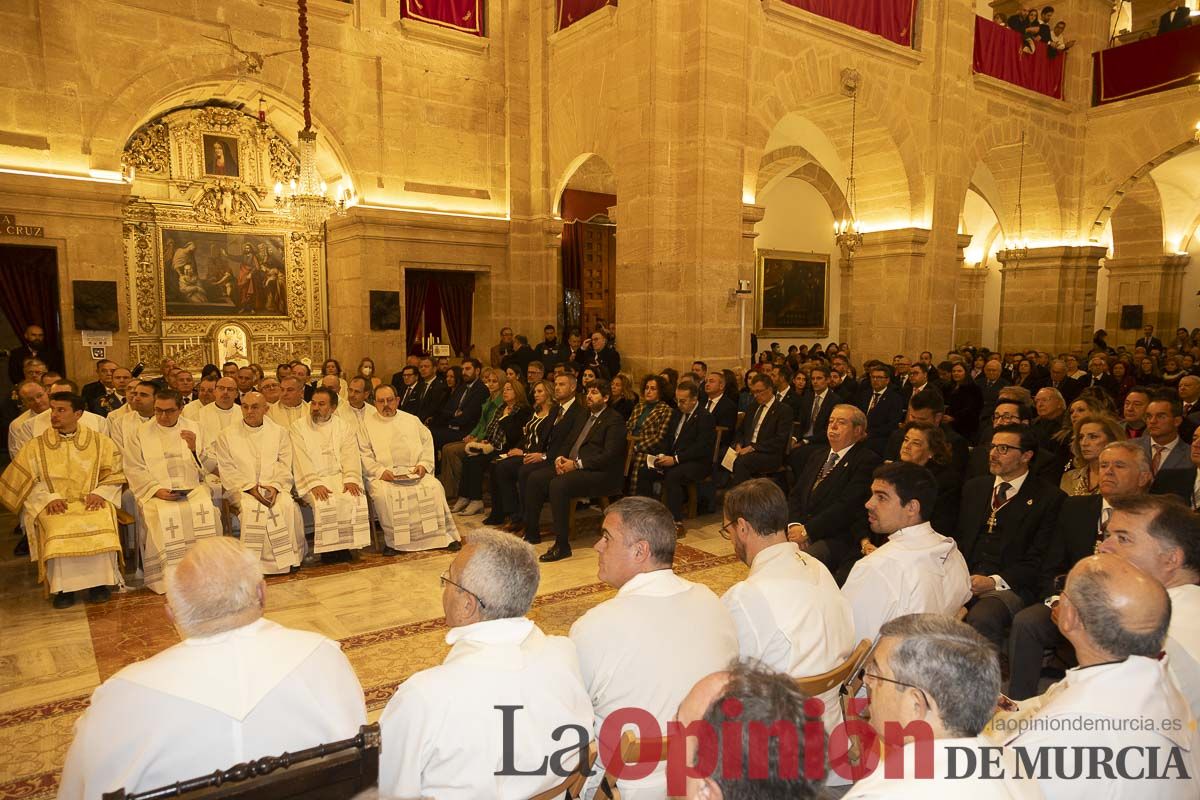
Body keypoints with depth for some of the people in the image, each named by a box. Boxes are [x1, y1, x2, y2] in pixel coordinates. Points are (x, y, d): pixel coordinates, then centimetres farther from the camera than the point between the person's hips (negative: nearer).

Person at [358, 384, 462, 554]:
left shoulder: (411, 420, 18)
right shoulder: (368, 425, 11)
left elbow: (427, 443, 15)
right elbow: (364, 456, 3)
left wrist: (424, 465, -2)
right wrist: (380, 471, -13)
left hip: (414, 473, 2)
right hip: (383, 476, -1)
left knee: (434, 487, -26)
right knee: (385, 494, -34)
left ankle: (442, 534, -16)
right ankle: (392, 540, -20)